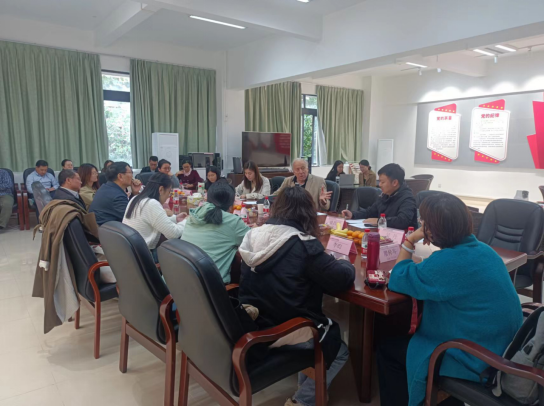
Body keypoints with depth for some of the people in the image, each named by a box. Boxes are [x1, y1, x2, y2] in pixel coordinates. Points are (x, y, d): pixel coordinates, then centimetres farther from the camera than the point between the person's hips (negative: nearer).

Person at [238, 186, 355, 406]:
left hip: (253, 326, 7)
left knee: (329, 328, 29)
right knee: (340, 348, 21)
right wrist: (345, 263, 6)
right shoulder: (304, 244, -21)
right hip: (287, 333, -7)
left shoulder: (254, 236, -1)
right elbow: (342, 279, -19)